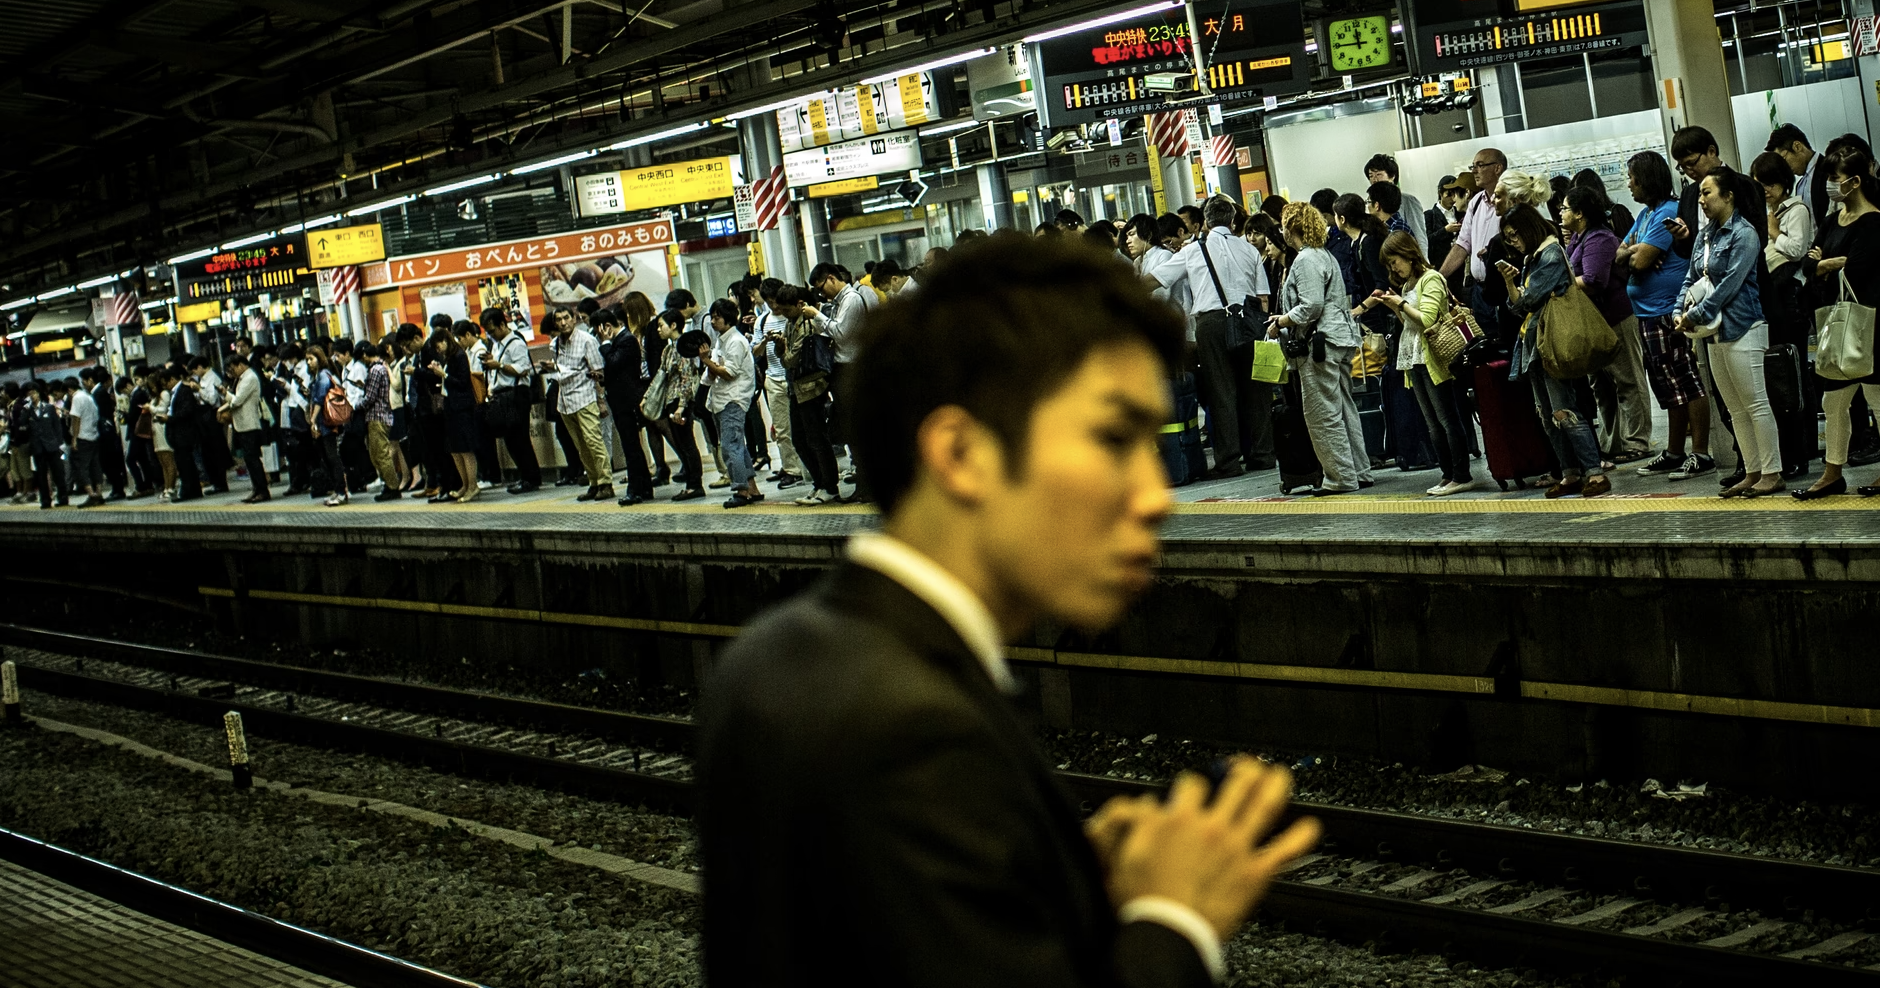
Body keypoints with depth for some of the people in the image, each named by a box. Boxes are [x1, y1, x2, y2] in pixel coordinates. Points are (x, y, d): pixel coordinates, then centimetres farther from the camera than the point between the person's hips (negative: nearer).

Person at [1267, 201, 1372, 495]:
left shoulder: (1306, 259, -13)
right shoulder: (1325, 255, 18)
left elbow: (1311, 305, -21)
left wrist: (1280, 322, -8)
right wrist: (1286, 319, 18)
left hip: (1320, 343, -10)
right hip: (1340, 338, 10)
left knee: (1323, 414, -6)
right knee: (1344, 409, 13)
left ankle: (1341, 478, -6)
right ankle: (1359, 471, 15)